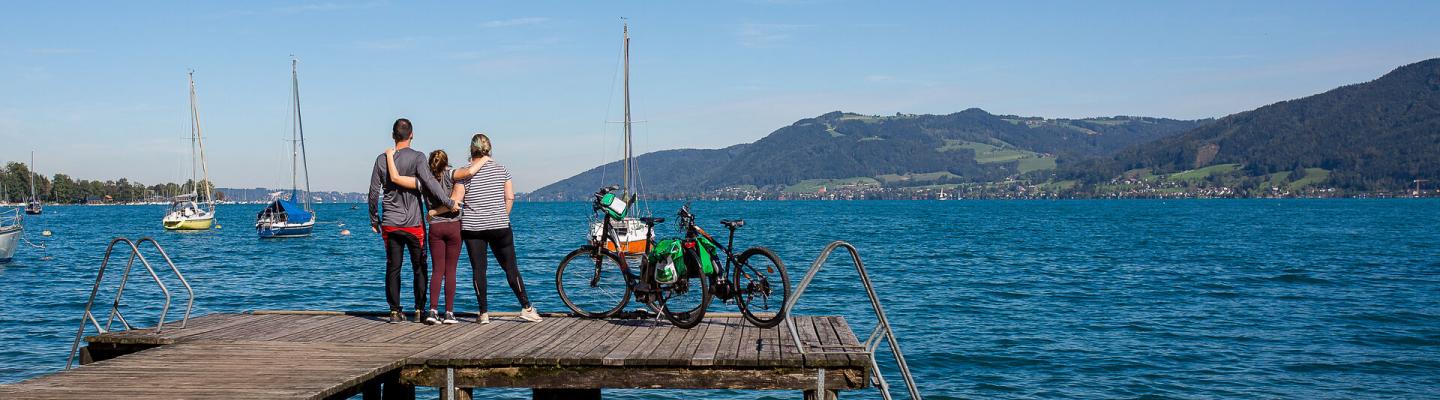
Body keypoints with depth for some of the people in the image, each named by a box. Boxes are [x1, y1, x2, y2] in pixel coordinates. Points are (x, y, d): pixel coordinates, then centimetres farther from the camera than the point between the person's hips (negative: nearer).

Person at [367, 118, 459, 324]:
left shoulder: (382, 159, 4)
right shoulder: (417, 157, -7)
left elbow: (373, 193, 6)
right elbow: (428, 181, -22)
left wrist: (374, 220, 16)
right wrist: (449, 202, -22)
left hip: (390, 224, 3)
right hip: (413, 223, -3)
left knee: (393, 268, 7)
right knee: (419, 268, 7)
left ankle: (395, 311, 7)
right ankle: (419, 311, 7)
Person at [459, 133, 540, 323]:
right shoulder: (501, 169, 2)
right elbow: (510, 197, 1)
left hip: (472, 228, -1)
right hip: (499, 227, 1)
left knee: (478, 269, 4)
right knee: (511, 267, 7)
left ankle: (484, 313, 3)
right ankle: (526, 308, 7)